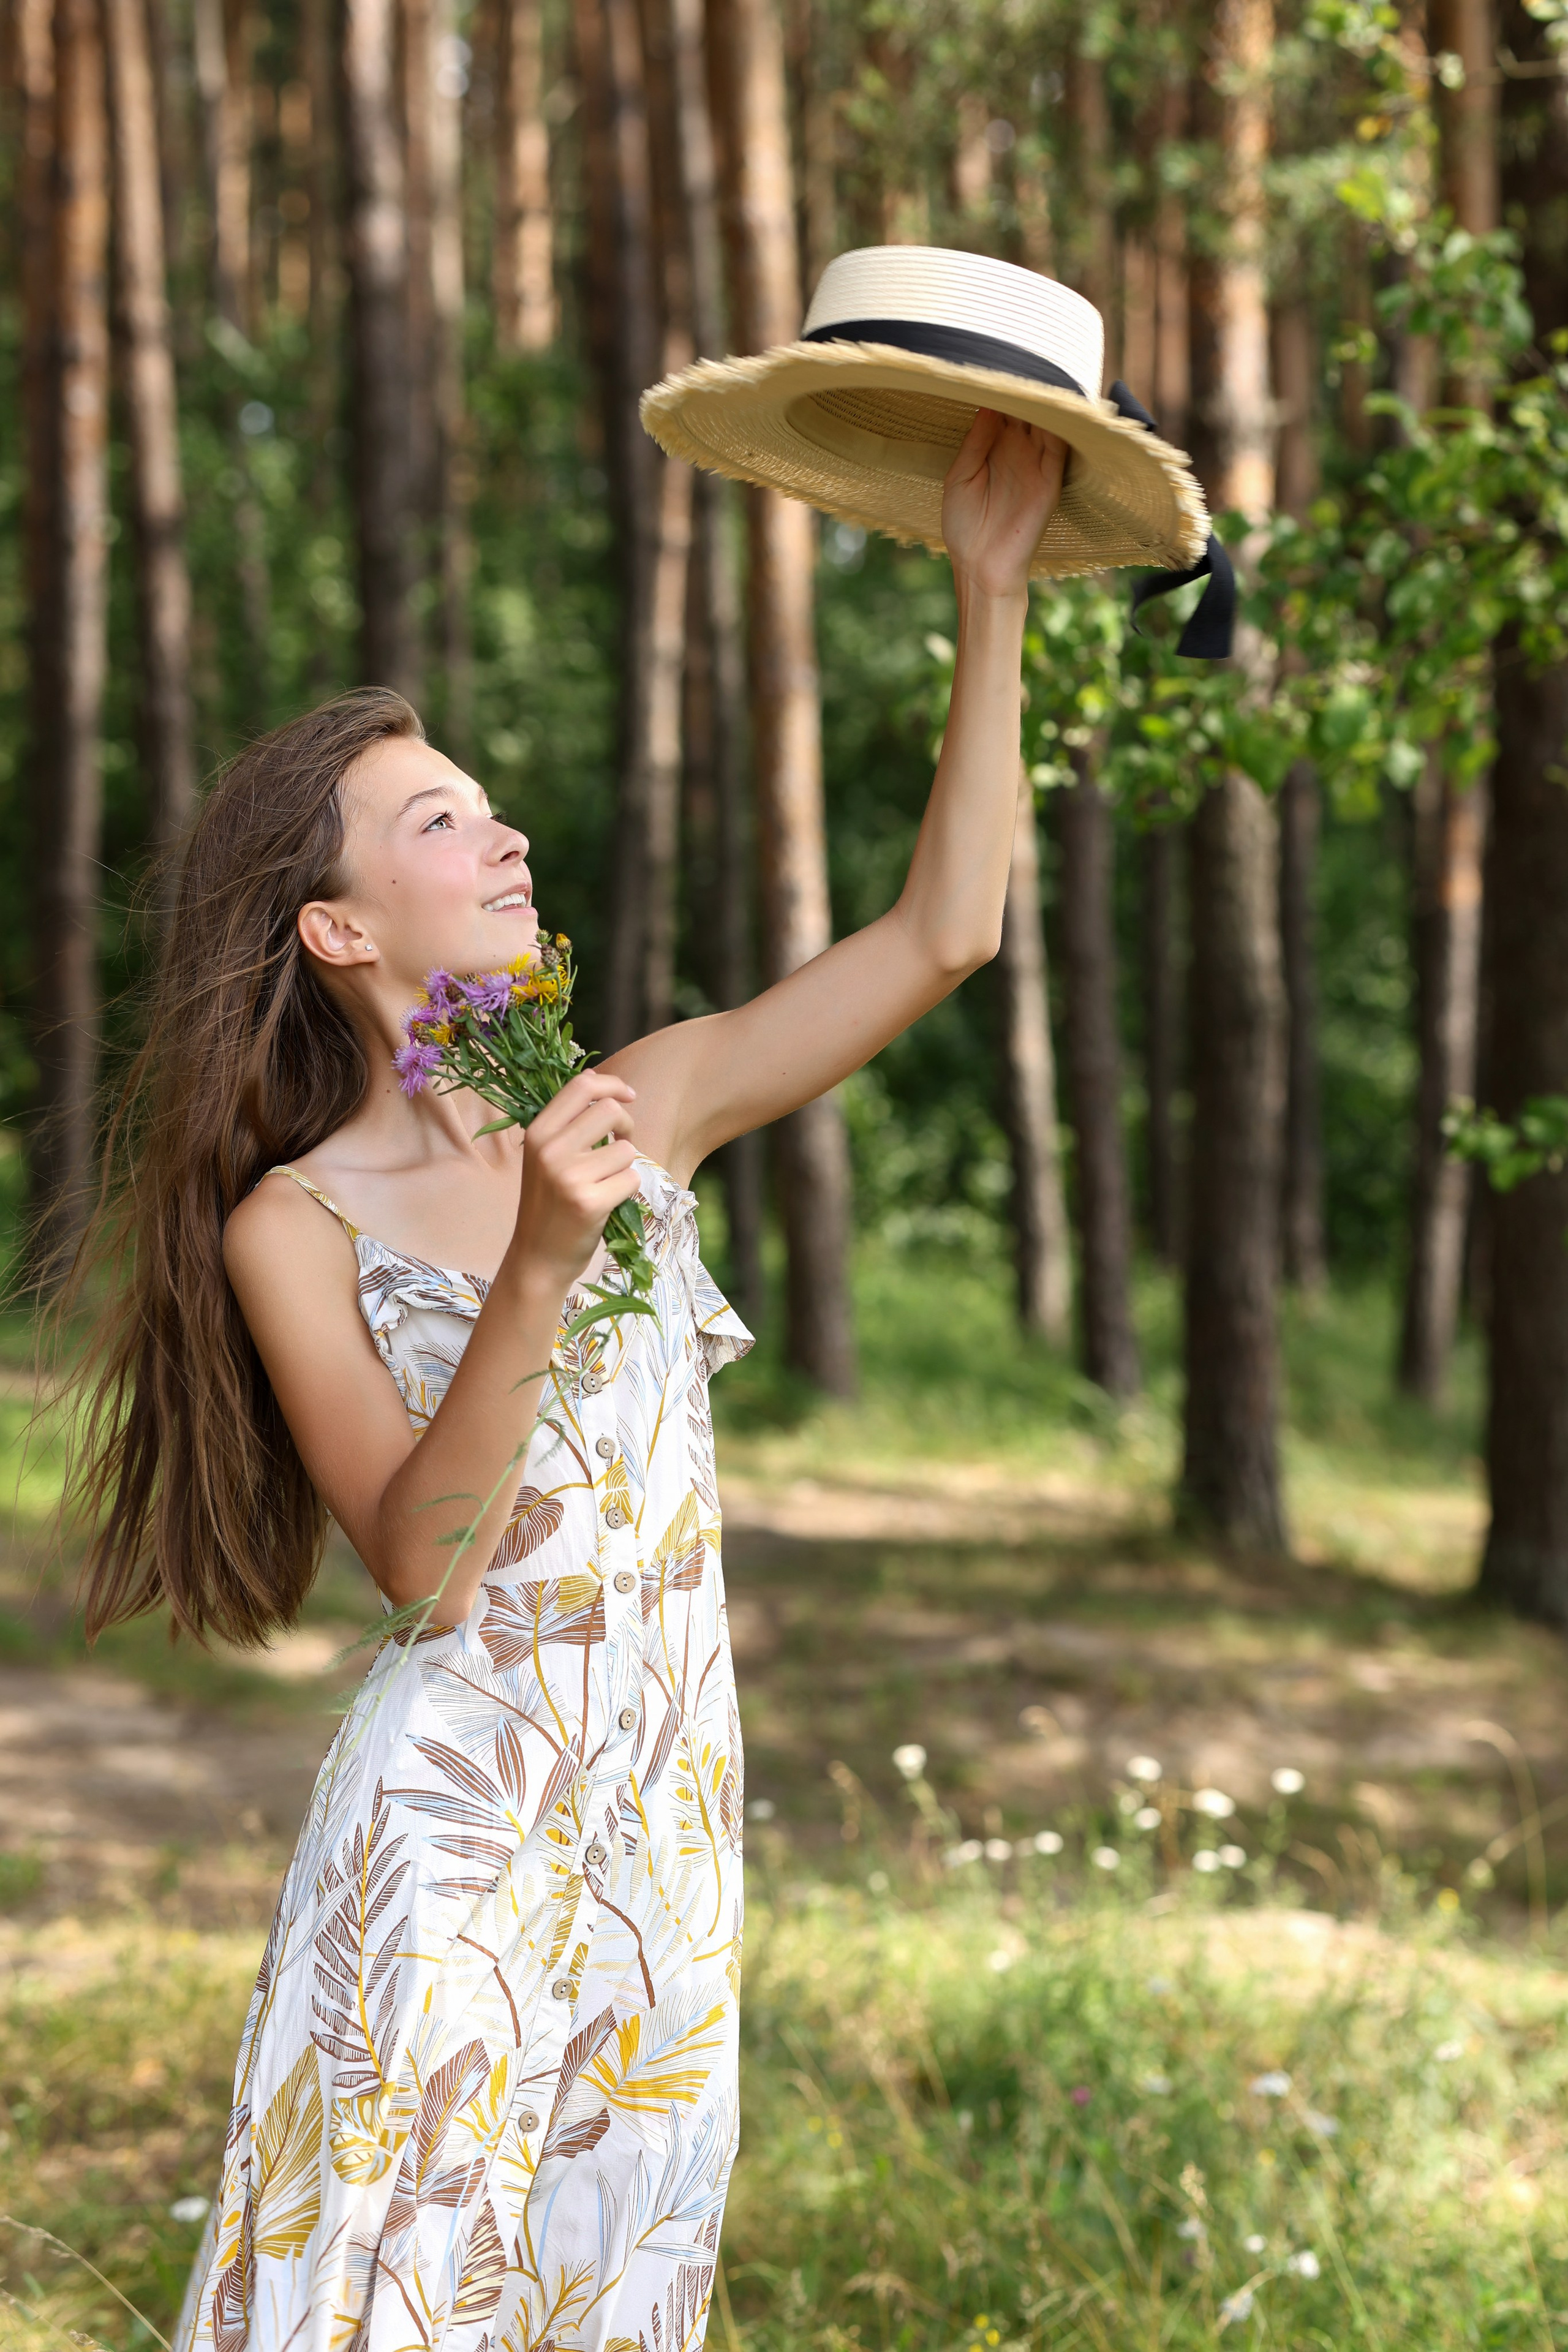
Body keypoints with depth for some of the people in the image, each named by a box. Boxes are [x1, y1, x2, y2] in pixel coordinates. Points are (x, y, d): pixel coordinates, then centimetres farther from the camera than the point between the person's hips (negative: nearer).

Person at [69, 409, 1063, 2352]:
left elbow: (940, 935, 4)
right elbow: (422, 1560, -16)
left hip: (667, 1818, 5)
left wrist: (989, 597, 1)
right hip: (458, 1813, -4)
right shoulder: (296, 1222, -6)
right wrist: (539, 1270, -28)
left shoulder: (637, 1111, 6)